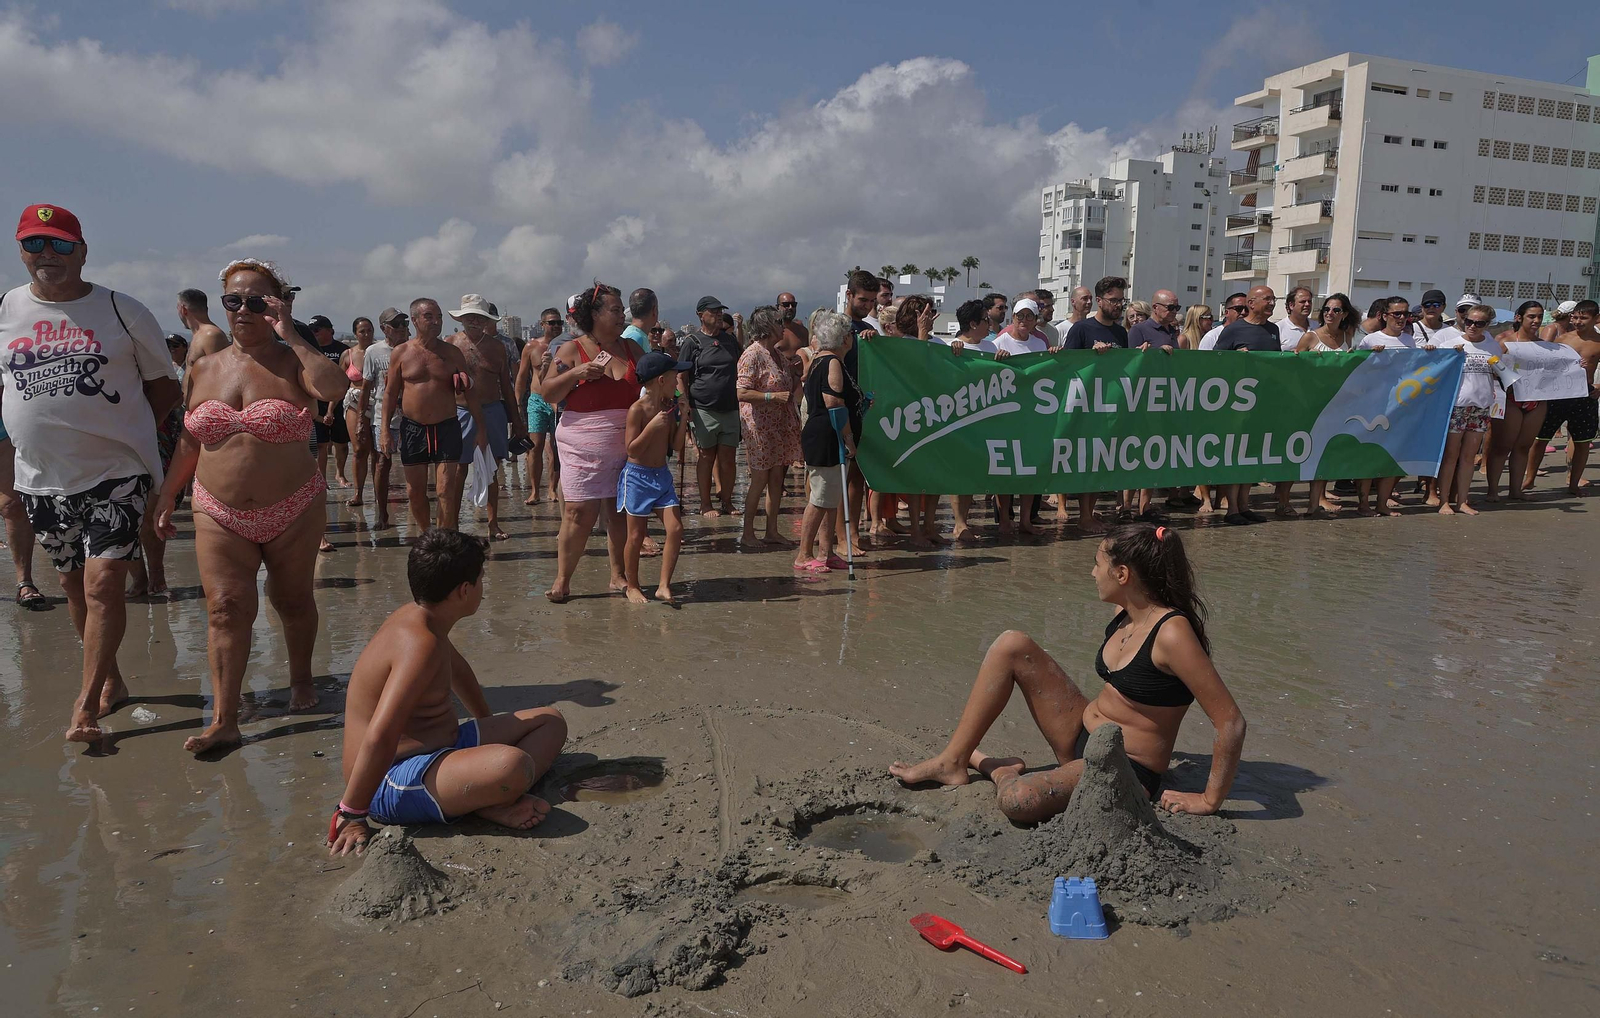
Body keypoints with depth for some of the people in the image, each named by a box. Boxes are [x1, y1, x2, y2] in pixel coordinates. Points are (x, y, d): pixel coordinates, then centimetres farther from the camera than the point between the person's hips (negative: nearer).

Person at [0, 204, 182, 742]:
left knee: (104, 585, -11)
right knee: (74, 585, 14)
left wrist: (122, 430, -3)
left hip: (115, 474, -4)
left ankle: (85, 705, -3)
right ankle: (110, 681, 30)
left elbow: (165, 386, 5)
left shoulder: (123, 312, -3)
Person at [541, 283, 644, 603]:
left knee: (619, 513, 7)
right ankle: (562, 579, 7)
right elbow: (547, 393, -4)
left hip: (624, 446, 4)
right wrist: (576, 372, -16)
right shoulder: (573, 351, -1)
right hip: (583, 447, -4)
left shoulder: (630, 348, 11)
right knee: (579, 513, -5)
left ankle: (618, 575, 19)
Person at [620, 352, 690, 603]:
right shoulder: (638, 410, -15)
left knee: (676, 529, -3)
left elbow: (674, 445, 9)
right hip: (638, 476, -6)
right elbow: (632, 450, -18)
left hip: (662, 475, 6)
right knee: (636, 536, 3)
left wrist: (682, 418, -2)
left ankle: (664, 586, 4)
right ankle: (632, 586, 20)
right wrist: (652, 426, -24)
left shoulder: (669, 407, 5)